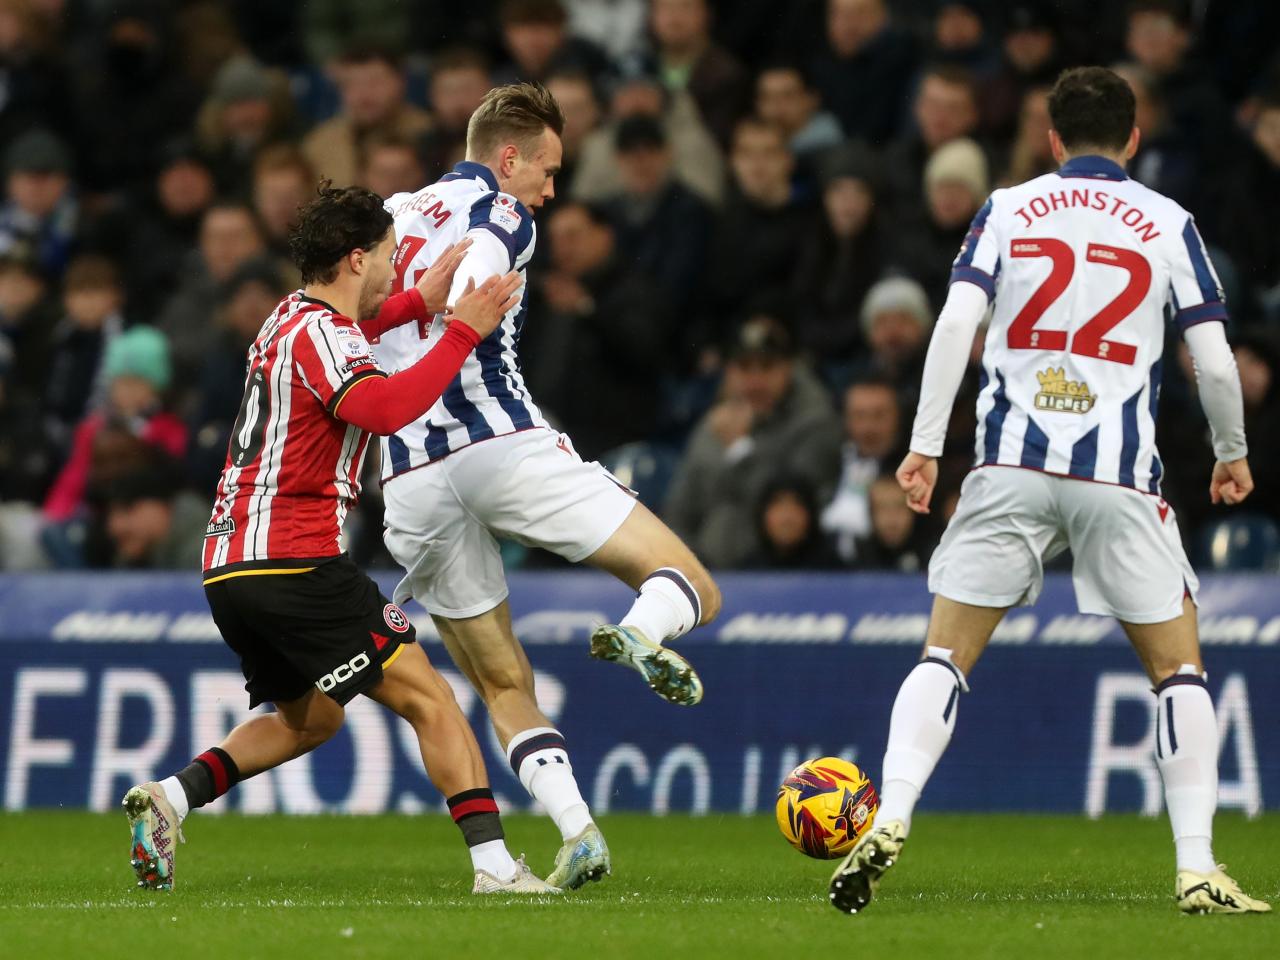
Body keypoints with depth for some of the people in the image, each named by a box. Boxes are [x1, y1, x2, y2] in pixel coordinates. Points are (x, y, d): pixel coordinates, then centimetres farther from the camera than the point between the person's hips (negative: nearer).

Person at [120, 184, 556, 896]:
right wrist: (463, 333, -26)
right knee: (427, 697, -7)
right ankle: (494, 862, -16)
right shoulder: (321, 333, -11)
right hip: (295, 562, -10)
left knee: (309, 719, 23)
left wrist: (419, 303, 36)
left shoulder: (293, 315, 17)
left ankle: (171, 797, 6)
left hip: (230, 567, 10)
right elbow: (381, 407, -31)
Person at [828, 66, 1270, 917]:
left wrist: (925, 445, -2)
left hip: (1012, 464, 1)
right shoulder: (1169, 224, 7)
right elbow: (1215, 361, 3)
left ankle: (890, 823, -14)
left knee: (946, 655, 6)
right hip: (1121, 477, -1)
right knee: (1179, 665, 10)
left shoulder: (1007, 210, 9)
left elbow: (956, 321, -3)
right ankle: (1198, 870, 2)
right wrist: (1233, 456, 19)